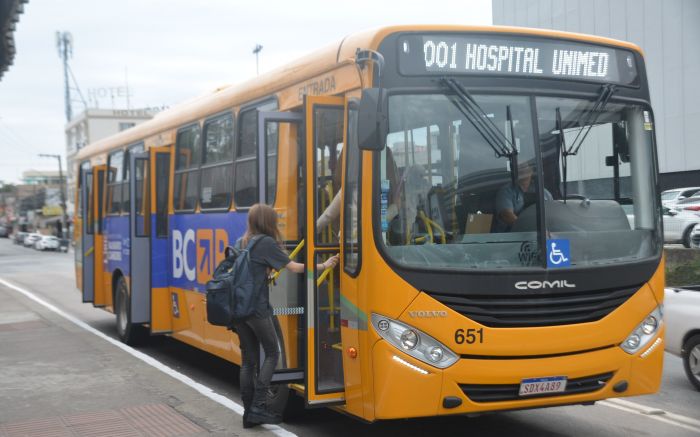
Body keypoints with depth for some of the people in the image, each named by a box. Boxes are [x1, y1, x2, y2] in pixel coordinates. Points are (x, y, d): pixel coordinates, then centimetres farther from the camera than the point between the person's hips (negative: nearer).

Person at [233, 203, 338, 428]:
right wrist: (323, 266, 4)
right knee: (272, 353, 7)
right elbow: (294, 267, -5)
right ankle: (258, 406, -2)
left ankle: (249, 412, 10)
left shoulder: (241, 243, 15)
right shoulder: (267, 243, -6)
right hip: (257, 309, -7)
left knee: (248, 360, 10)